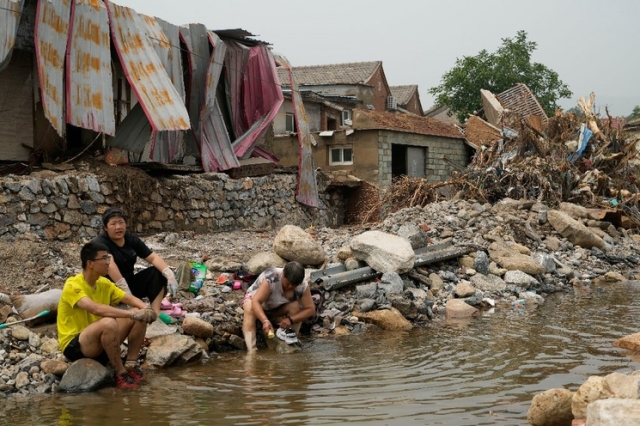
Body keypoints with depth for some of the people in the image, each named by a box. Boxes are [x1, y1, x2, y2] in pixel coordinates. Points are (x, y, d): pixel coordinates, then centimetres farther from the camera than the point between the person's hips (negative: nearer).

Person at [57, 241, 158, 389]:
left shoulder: (104, 283, 5)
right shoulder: (73, 285, -20)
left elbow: (129, 298, 2)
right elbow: (96, 308, -35)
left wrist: (146, 309, -21)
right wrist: (132, 313, -39)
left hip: (100, 342, 8)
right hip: (74, 346, -8)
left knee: (139, 316, -6)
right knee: (109, 323, -36)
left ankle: (131, 365, -5)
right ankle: (121, 373, -20)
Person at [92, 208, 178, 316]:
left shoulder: (132, 239, 3)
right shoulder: (100, 242, -16)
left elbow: (153, 257, -2)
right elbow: (109, 264, -33)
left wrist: (169, 274, -21)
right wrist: (125, 291, -44)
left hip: (130, 283, 6)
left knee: (159, 272, -12)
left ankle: (155, 312, -23)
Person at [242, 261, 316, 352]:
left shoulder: (303, 286, -25)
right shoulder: (271, 279, -38)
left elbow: (310, 309, -24)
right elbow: (256, 302, -44)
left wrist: (291, 320, -39)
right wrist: (265, 320, -61)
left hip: (278, 308, 3)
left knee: (296, 306, -28)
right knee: (250, 309, -38)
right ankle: (252, 350, -47)